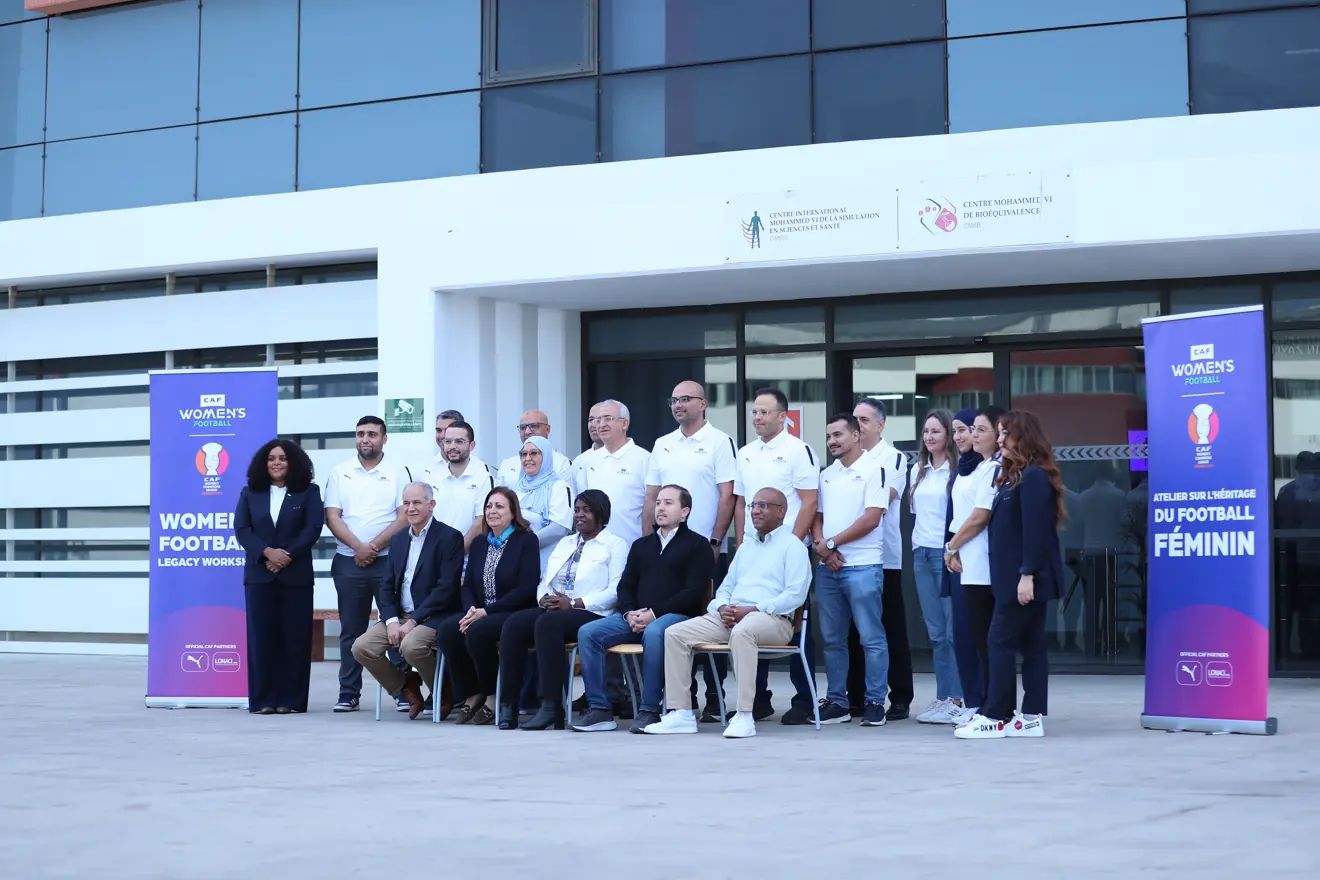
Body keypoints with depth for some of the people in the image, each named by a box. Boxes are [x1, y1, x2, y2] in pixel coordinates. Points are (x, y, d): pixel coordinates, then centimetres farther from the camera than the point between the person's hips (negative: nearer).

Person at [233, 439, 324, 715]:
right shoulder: (250, 493, 12)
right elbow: (242, 529, 2)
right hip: (259, 575, 1)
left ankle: (290, 699, 3)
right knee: (261, 636, -1)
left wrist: (287, 556, -14)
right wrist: (267, 552, -14)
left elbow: (313, 528, -4)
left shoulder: (308, 492, 6)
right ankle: (262, 700, 3)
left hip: (296, 575, -1)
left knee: (294, 637, -1)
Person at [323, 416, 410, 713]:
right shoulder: (340, 474, 9)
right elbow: (332, 516, 2)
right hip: (349, 561, 2)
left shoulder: (398, 473, 5)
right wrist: (358, 546, -12)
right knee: (351, 630, 5)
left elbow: (405, 517, -3)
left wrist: (375, 546, -12)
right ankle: (348, 694, 8)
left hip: (388, 560, -2)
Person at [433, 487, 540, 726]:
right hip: (480, 614, 6)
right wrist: (471, 608, -10)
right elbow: (467, 585, 14)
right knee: (446, 630, -23)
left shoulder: (526, 540, -3)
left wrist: (486, 611, -18)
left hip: (515, 615, -6)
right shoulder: (479, 543, 17)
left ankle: (493, 697, -14)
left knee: (476, 631, -34)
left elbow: (526, 589, -13)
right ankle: (471, 695, -10)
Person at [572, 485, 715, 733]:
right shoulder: (641, 545, 25)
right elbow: (625, 587, 19)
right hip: (635, 617, 6)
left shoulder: (697, 544, 6)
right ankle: (600, 709, -18)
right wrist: (630, 613, -5)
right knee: (588, 632, -17)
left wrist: (653, 613, -15)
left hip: (678, 616, -6)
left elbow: (694, 592, -6)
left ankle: (649, 710, -33)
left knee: (653, 633, -40)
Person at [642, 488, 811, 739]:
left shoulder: (792, 546, 3)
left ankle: (744, 716, -39)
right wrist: (723, 608, 0)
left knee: (741, 631, -42)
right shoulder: (746, 546, 27)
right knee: (675, 633, -11)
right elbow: (725, 587, 25)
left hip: (772, 618, -7)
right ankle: (681, 713, -14)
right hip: (730, 616, 8)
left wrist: (752, 609, -16)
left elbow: (795, 595, -10)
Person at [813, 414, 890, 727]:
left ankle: (875, 702, 1)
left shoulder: (873, 470, -4)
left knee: (871, 637, -3)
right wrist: (821, 545, -5)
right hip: (828, 568, 7)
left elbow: (871, 518, -12)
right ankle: (837, 702, 15)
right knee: (832, 639, 9)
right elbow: (817, 517, 16)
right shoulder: (826, 475, 16)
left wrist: (831, 542, -9)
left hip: (862, 566, -7)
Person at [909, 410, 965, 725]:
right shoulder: (918, 471, 14)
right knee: (935, 631, 8)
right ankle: (943, 696, 12)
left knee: (953, 630, -6)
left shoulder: (958, 470, -7)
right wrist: (916, 543, 15)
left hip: (947, 553, -7)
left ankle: (956, 698, -4)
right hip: (921, 553, 7)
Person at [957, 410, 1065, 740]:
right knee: (1030, 644, 8)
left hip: (1026, 576, -10)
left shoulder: (1034, 477, -14)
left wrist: (1027, 575, -24)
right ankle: (1032, 716, 10)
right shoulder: (1015, 475, 18)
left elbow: (1036, 530, -21)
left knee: (1001, 641, -7)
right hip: (1014, 575, 10)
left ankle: (995, 717, -4)